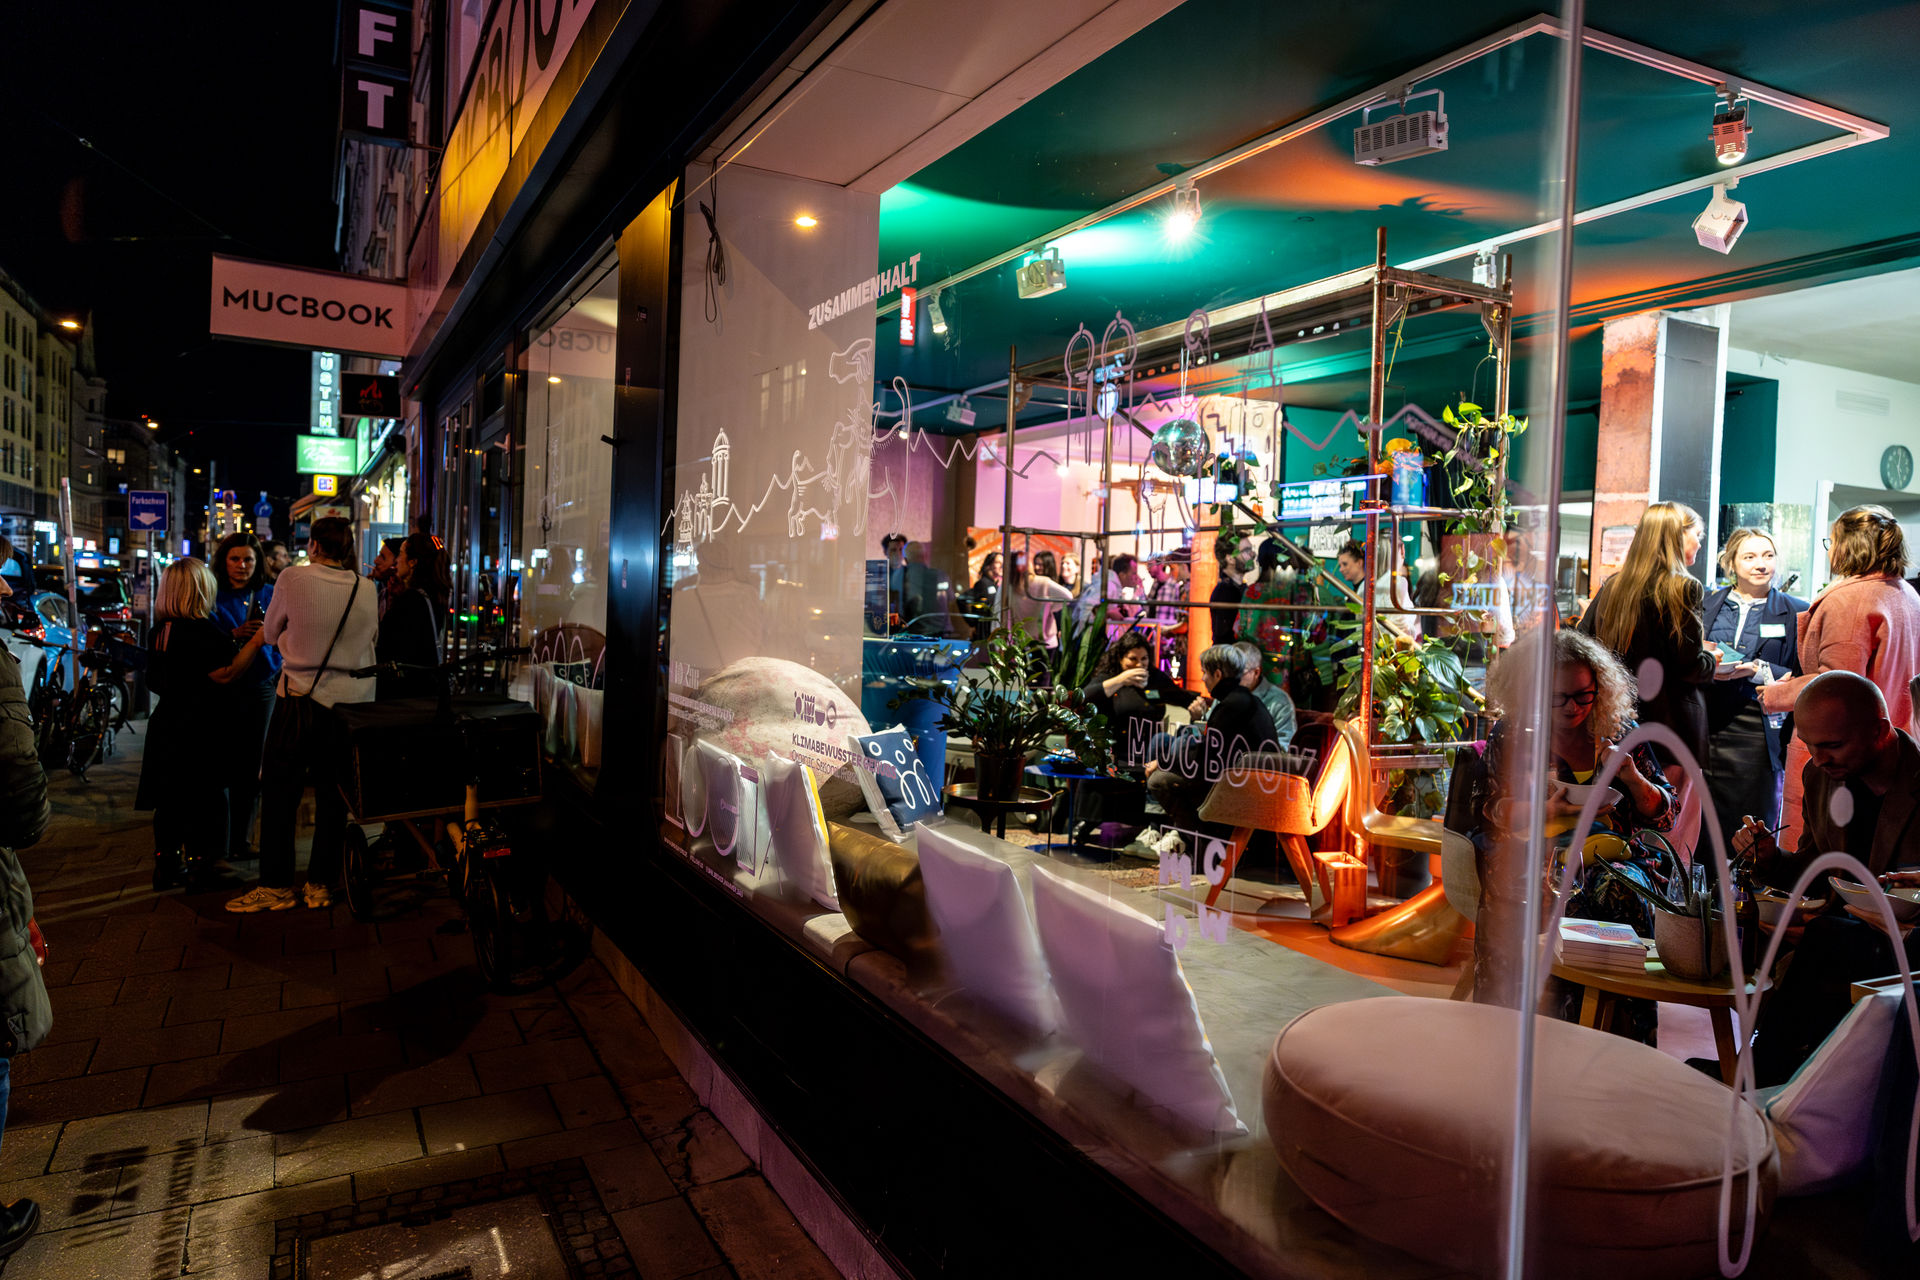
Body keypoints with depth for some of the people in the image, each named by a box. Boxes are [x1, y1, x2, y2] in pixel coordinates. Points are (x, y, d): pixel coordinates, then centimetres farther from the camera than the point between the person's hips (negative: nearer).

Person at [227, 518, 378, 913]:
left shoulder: (293, 578, -7)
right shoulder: (367, 590, 0)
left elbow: (271, 633, 6)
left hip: (300, 699, -3)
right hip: (352, 700, 3)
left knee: (280, 792, 8)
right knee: (332, 793, 10)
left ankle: (276, 885, 12)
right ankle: (321, 884, 16)